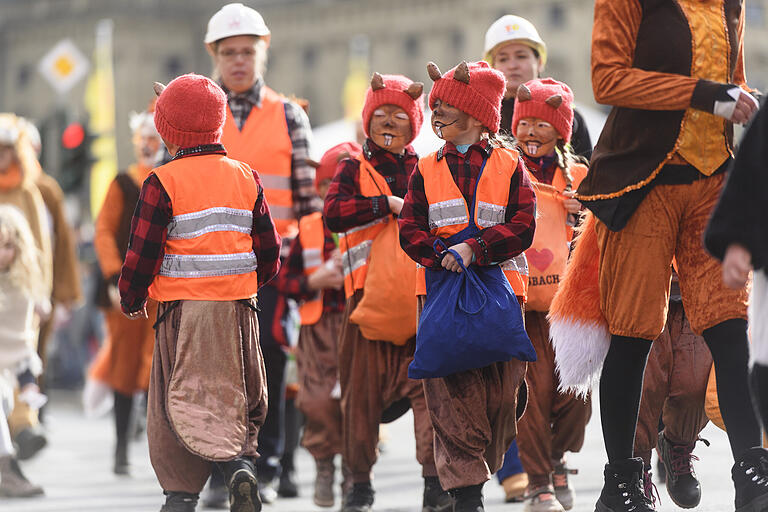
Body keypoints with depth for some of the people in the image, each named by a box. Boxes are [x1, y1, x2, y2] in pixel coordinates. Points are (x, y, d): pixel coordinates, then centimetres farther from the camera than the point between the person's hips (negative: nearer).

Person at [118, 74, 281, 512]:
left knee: (180, 402, 4)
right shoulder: (246, 179, 5)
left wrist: (132, 297, 9)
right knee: (244, 399, 16)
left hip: (184, 310, -3)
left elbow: (143, 252, -8)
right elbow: (269, 250, 9)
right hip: (239, 310, 3)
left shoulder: (163, 183, -8)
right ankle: (243, 461, -7)